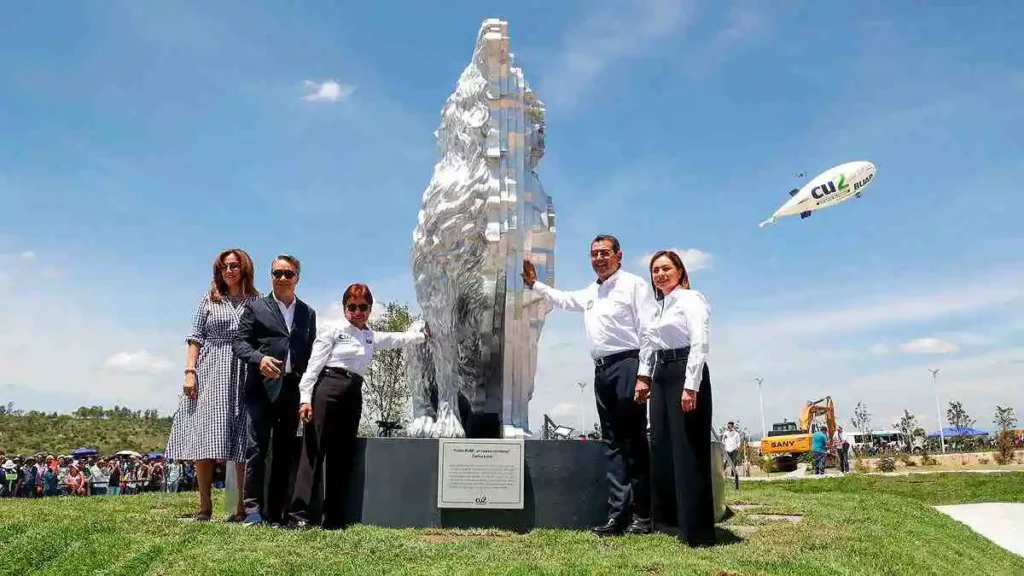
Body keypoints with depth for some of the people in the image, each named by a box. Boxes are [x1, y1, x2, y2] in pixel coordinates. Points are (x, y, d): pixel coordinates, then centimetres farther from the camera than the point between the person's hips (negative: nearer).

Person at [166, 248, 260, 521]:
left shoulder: (256, 302, 9)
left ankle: (243, 505, 4)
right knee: (204, 437, -3)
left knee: (243, 440, -2)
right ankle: (205, 505, 5)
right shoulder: (209, 300, 12)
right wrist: (189, 371, -4)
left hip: (244, 375, -1)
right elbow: (195, 338, 7)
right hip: (210, 372, 1)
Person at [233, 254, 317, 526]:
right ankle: (253, 509, -1)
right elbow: (240, 342, 2)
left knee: (285, 451, 5)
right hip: (262, 388, -3)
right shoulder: (256, 307, 9)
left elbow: (312, 351, 13)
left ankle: (275, 512, 11)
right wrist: (260, 359, -18)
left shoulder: (308, 313, 17)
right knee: (257, 448, -6)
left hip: (293, 389, 3)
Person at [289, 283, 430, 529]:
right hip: (327, 388, -6)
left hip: (353, 394, 6)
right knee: (314, 450, -8)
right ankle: (299, 513, -7)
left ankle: (333, 516, 12)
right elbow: (314, 364, -5)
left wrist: (423, 333, 38)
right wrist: (305, 398, -12)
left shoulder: (370, 336, 19)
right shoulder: (332, 328, 1)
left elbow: (397, 339, 37)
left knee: (342, 455, 6)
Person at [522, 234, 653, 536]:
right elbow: (562, 299, 41)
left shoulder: (633, 284, -1)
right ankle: (618, 514, 8)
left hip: (626, 364, -8)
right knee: (613, 442, 6)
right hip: (602, 369, 8)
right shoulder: (590, 293, 23)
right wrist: (534, 283, 35)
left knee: (634, 440, -6)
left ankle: (643, 516, -3)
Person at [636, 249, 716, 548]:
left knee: (688, 451, -8)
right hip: (661, 376, 9)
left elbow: (700, 344, -16)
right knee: (662, 448, 11)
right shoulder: (658, 307, 19)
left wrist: (690, 387, -22)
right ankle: (668, 519, 22)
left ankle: (697, 530, -1)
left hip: (686, 373, -9)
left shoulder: (691, 299, -6)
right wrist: (644, 376, 13)